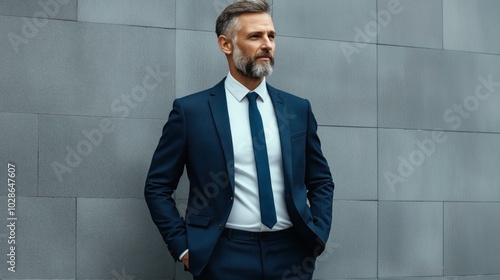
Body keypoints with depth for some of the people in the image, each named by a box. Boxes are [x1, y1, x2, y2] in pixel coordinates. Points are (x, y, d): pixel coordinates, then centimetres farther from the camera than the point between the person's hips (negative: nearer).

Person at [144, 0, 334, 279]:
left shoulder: (298, 109, 7)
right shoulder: (191, 110, -3)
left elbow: (321, 181, 14)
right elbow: (157, 186, 1)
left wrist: (317, 237, 3)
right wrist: (183, 246, -6)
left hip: (291, 253, 3)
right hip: (225, 256, -3)